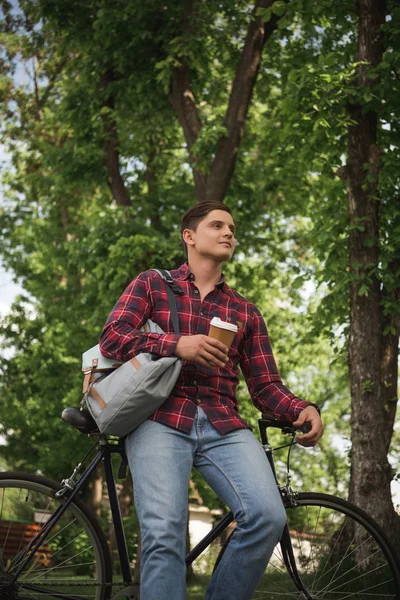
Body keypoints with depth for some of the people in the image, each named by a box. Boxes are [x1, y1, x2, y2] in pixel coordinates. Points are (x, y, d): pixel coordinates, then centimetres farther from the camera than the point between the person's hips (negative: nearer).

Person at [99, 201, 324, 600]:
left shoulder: (246, 312, 24)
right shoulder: (151, 284, 16)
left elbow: (265, 386, 17)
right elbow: (112, 338, 2)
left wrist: (303, 409, -5)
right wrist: (177, 345, -14)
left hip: (224, 427, 3)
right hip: (161, 421, -2)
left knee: (268, 517, -23)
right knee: (164, 534, -26)